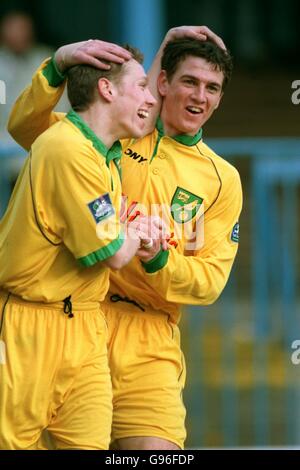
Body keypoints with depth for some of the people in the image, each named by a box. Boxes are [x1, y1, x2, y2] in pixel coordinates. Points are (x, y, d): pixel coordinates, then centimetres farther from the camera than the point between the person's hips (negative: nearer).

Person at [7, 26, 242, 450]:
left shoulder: (223, 179, 10)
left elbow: (209, 280, 5)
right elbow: (25, 126, 4)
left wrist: (158, 260, -15)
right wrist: (59, 65, -12)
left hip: (148, 340, 1)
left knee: (156, 447, -13)